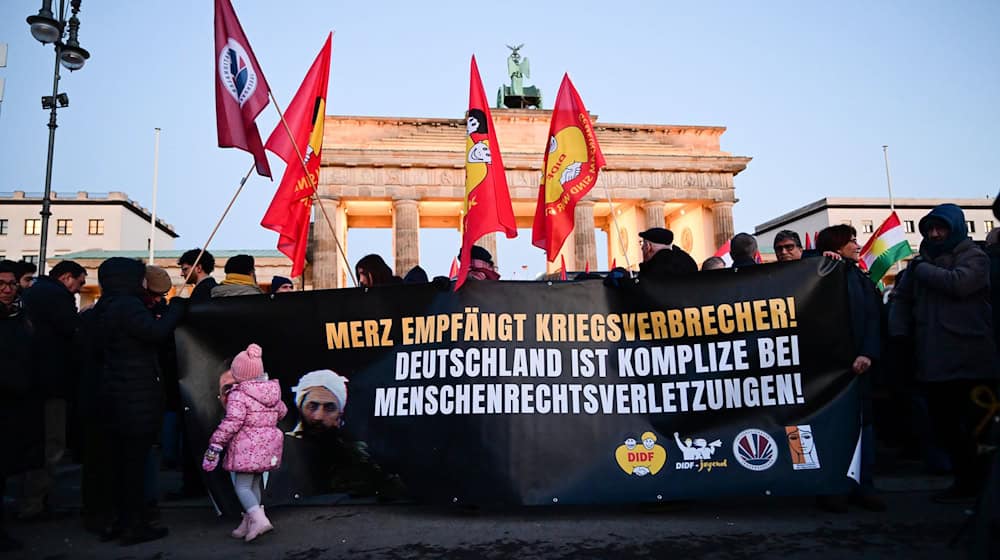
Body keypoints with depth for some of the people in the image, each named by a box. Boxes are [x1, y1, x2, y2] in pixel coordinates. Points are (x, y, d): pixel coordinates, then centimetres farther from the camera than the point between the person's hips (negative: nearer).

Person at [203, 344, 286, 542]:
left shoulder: (238, 395, -14)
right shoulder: (273, 390, 8)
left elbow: (232, 422, -21)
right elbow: (281, 412, 20)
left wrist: (215, 444, -16)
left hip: (247, 447, -7)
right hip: (267, 445, 8)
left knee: (242, 486, -3)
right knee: (254, 484, 17)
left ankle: (259, 519, -19)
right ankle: (248, 523, 23)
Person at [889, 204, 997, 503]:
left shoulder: (974, 257, 0)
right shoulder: (921, 262, 14)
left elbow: (958, 283, -20)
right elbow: (902, 299, 15)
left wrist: (921, 269, -7)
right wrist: (899, 334, 3)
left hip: (973, 360, -5)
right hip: (934, 362, 5)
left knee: (979, 425, 1)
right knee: (944, 426, 11)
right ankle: (967, 481, 24)